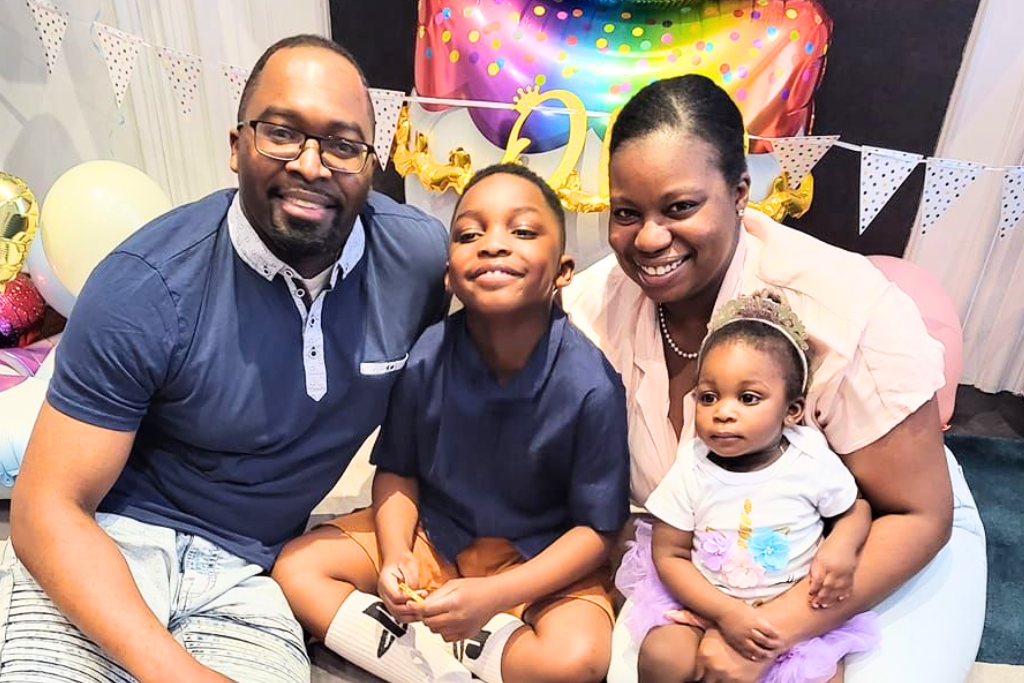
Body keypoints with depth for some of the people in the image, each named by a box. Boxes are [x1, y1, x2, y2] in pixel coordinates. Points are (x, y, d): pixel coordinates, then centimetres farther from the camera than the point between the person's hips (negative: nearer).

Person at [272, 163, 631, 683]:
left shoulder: (592, 386, -24)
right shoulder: (424, 360, -17)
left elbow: (597, 528, -15)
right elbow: (397, 471, 0)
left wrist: (494, 595, -24)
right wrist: (395, 554, -18)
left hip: (542, 557, -2)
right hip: (430, 534, 3)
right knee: (297, 567, -8)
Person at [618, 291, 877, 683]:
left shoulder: (813, 462, -13)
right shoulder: (691, 468, -14)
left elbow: (856, 509, 6)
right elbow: (669, 555, -8)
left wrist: (842, 545, -17)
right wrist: (724, 612, -19)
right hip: (704, 598, 0)